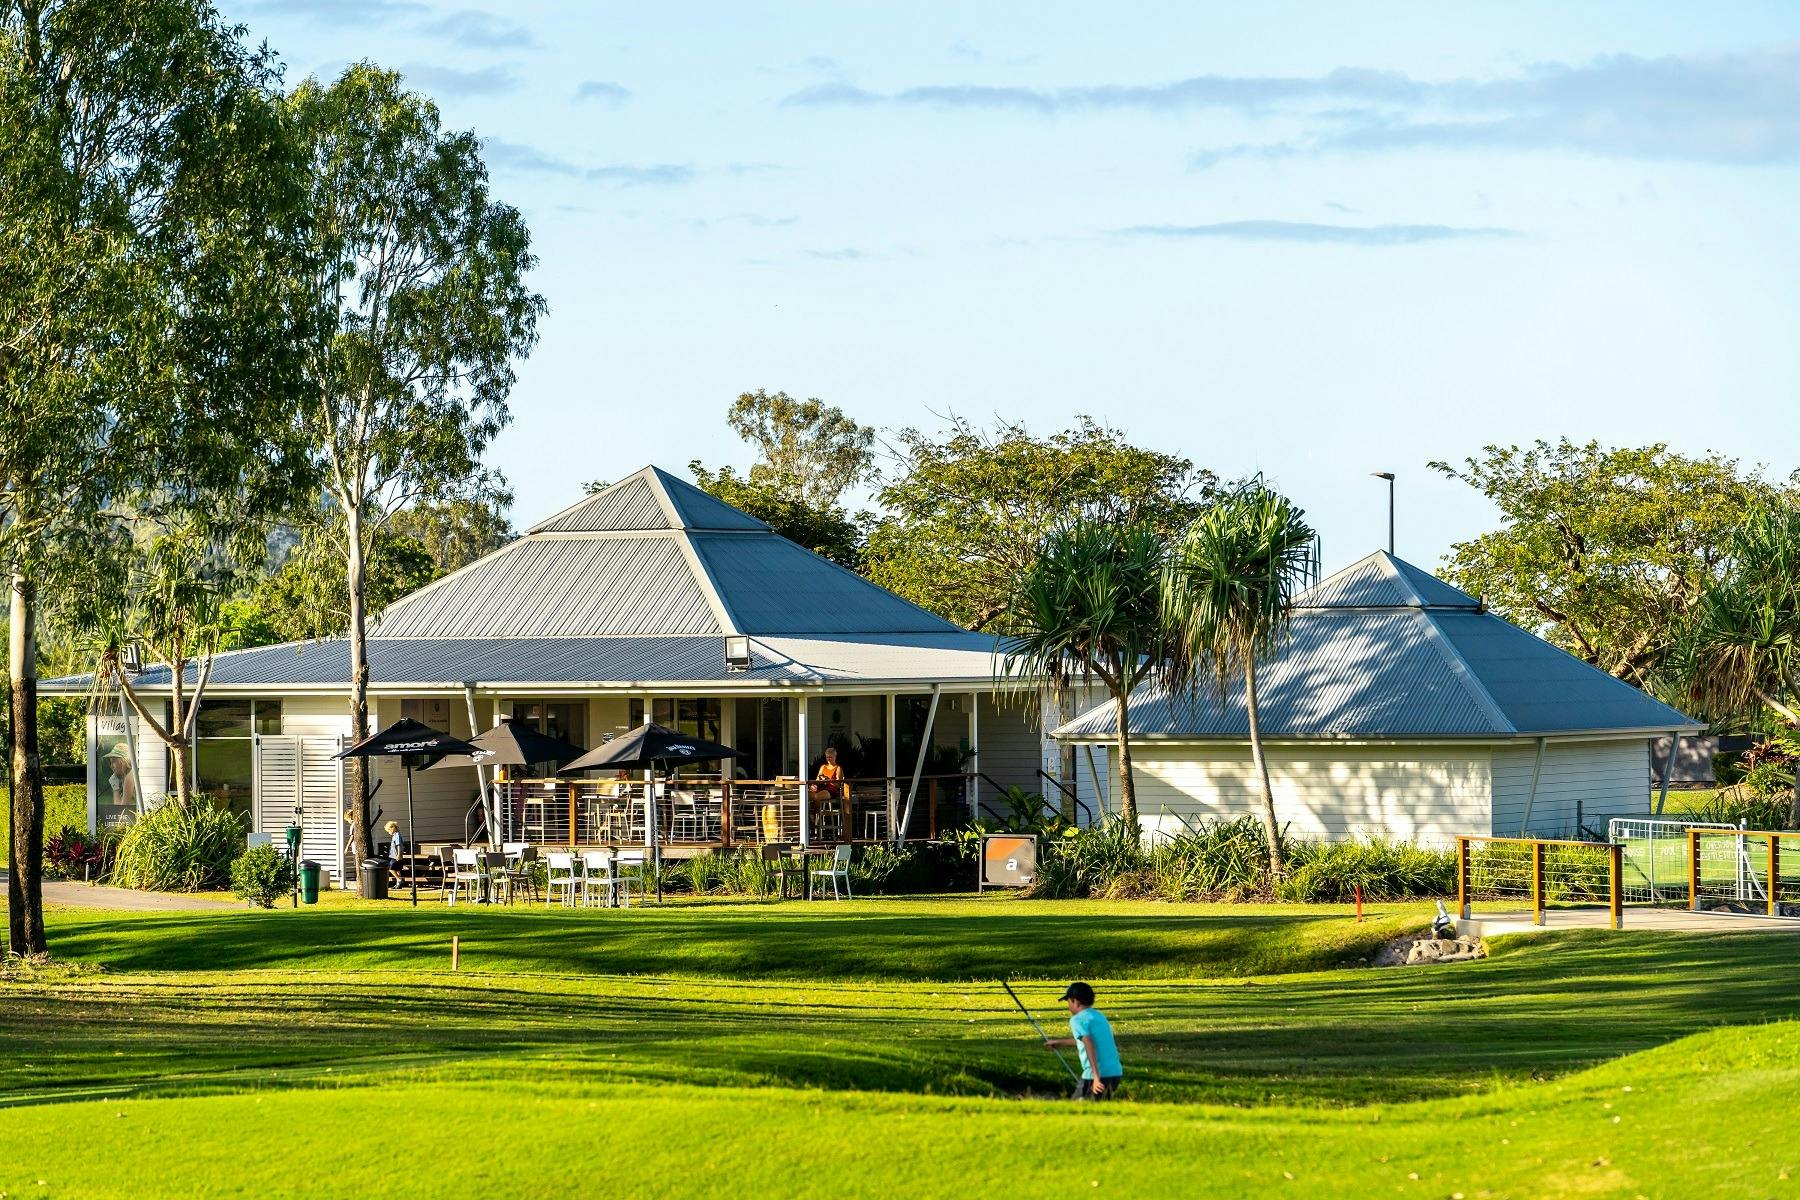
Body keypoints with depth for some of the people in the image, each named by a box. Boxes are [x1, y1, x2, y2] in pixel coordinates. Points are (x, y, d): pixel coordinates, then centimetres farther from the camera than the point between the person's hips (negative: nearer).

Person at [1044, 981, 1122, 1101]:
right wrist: (1060, 1041, 52)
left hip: (1099, 1074, -8)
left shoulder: (1077, 1020, -5)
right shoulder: (1099, 1016, 20)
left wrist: (1096, 1077, -26)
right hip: (1116, 1072, 8)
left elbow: (1090, 1046, -20)